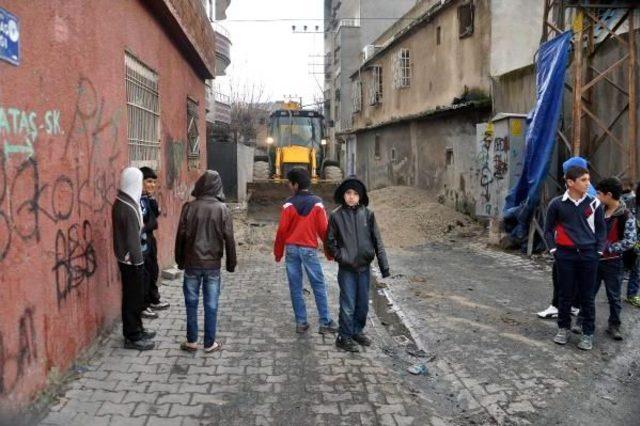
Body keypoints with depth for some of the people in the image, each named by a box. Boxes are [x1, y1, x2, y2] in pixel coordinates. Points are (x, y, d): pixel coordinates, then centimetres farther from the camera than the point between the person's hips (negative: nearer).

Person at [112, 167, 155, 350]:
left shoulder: (120, 202, 6)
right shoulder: (129, 208, -24)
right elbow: (132, 239, -22)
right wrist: (137, 262, -17)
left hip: (125, 258, 10)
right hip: (132, 260, -10)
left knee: (133, 296, 20)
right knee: (133, 298, 2)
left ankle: (136, 329, 33)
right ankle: (133, 337, 12)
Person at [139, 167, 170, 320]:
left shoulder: (147, 197, 10)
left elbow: (156, 214, 6)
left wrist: (152, 198, -4)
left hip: (150, 238, 9)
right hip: (141, 240, -9)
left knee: (154, 271, 19)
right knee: (144, 274, -2)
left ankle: (154, 300, 33)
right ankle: (142, 306, 9)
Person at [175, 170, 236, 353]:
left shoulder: (189, 207, -6)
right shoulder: (222, 209, -7)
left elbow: (181, 236, -1)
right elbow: (229, 239, -5)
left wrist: (179, 260, 12)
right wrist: (231, 263, 6)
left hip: (192, 263, 1)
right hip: (213, 264, -1)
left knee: (191, 303, 12)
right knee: (211, 305, 7)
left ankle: (191, 341, 19)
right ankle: (209, 343, 15)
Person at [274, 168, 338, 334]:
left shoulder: (289, 204, -5)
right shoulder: (317, 203, -4)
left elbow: (282, 230, -4)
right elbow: (324, 229, -3)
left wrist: (278, 253, 8)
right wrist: (329, 251, 8)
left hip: (291, 249, 1)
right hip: (309, 249, -1)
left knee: (295, 287, 8)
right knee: (319, 286, 6)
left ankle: (301, 322, 11)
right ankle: (325, 322, 7)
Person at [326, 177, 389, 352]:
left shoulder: (367, 214, -1)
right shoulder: (336, 216, -6)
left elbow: (377, 240, 1)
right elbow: (330, 241, 0)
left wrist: (384, 264, -1)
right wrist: (340, 256, -13)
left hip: (365, 267, 3)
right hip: (347, 269, -3)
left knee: (363, 303, 13)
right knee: (348, 304, 1)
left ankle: (357, 331, 32)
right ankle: (344, 337, 16)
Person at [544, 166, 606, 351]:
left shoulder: (594, 203, 0)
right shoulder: (557, 204, -3)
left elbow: (601, 229, 10)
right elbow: (549, 229, 6)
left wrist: (599, 251, 2)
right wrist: (553, 249, -1)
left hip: (588, 255, 1)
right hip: (565, 255, -1)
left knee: (587, 296, 6)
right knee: (565, 294, 8)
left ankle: (588, 333, 18)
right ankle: (563, 328, 24)